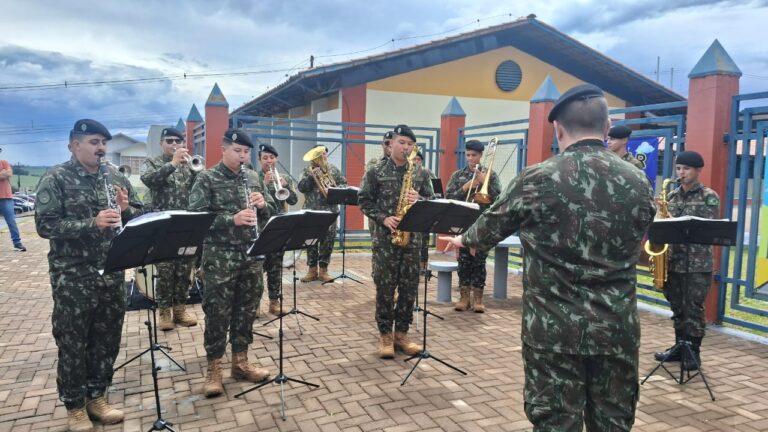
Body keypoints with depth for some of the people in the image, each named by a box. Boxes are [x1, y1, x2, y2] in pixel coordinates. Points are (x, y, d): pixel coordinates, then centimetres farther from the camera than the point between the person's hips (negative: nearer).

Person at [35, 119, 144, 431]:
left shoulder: (115, 176, 6)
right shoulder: (56, 178, -7)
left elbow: (140, 215, 9)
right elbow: (45, 225, -15)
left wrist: (126, 209, -12)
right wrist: (92, 223, -26)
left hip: (111, 273, 4)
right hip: (72, 276, -4)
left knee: (107, 339, 13)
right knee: (73, 343, 7)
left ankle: (97, 397, 30)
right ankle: (74, 406, 23)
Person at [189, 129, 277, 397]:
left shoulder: (253, 177, 10)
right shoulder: (207, 179, -5)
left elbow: (270, 211, 14)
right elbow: (196, 216, -14)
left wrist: (263, 204, -9)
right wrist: (232, 219, -24)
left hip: (251, 254, 5)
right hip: (219, 257, -5)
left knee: (246, 310, 12)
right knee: (218, 312, 2)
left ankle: (240, 362, 25)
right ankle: (213, 369, 15)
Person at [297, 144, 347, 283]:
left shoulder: (333, 169, 9)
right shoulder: (308, 170, 6)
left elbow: (344, 184, 8)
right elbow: (301, 188, -5)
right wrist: (311, 175, -15)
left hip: (329, 210, 1)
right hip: (312, 211, -1)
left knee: (328, 240, 1)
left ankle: (323, 269, 11)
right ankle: (312, 269, 11)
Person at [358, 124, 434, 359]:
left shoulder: (420, 173, 9)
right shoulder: (375, 172, 1)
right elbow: (364, 201, 0)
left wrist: (419, 200, -11)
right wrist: (383, 218, -14)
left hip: (413, 236, 3)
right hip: (385, 237, -3)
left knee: (409, 287, 6)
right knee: (385, 286, 1)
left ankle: (401, 333, 19)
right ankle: (385, 335, 13)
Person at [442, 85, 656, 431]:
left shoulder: (536, 180, -10)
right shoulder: (638, 183, 1)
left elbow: (492, 225, 5)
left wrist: (464, 240, 27)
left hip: (554, 329, -3)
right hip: (618, 329, 4)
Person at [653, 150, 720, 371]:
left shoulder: (709, 196, -3)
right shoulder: (672, 196, 11)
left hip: (698, 263, -5)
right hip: (673, 260, 5)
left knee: (693, 309, -1)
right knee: (677, 308, 12)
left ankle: (693, 352, 11)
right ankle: (680, 346, 24)